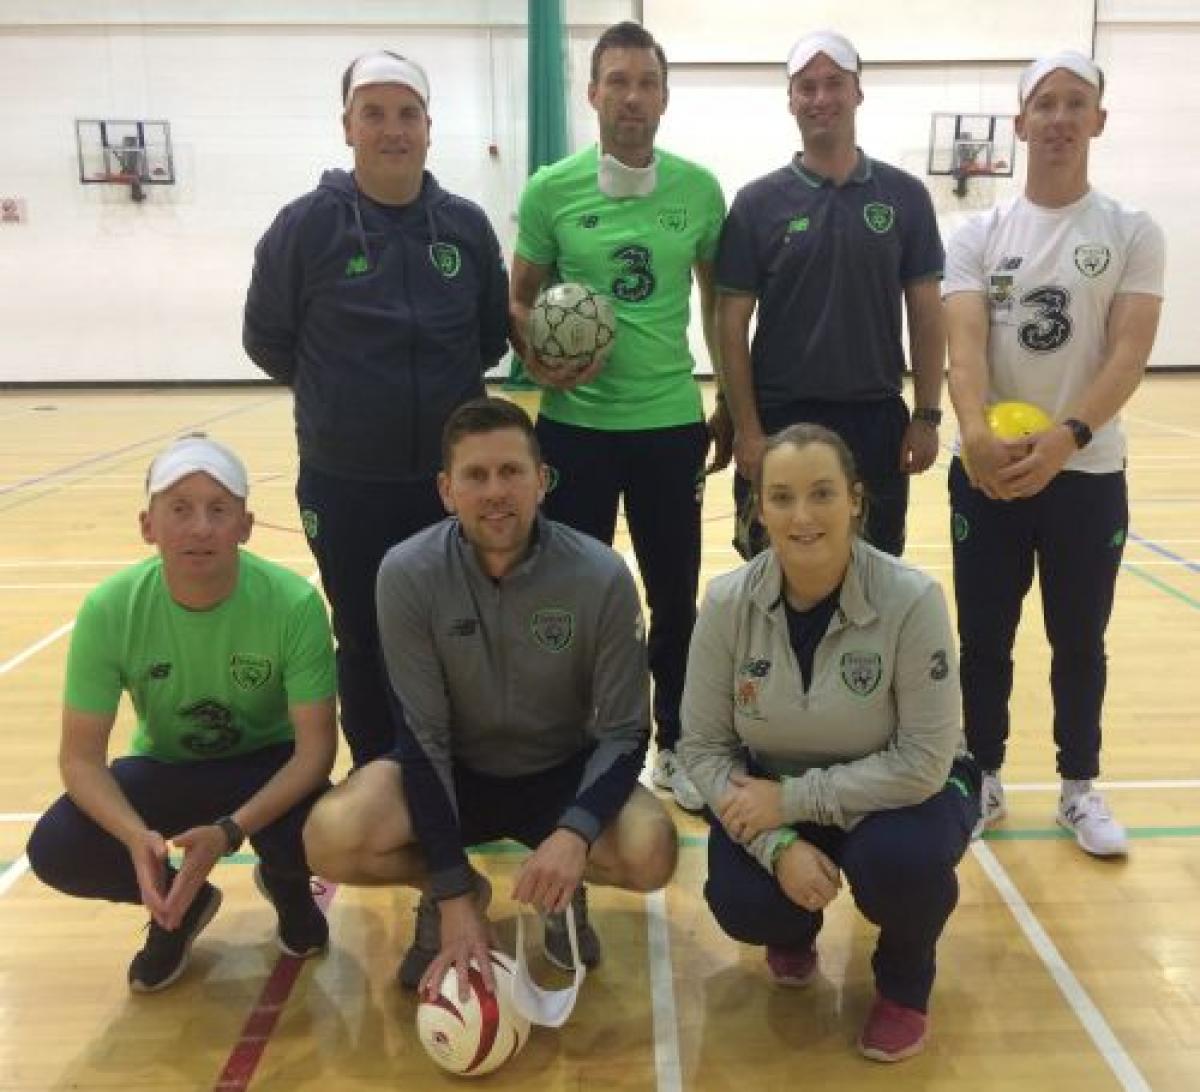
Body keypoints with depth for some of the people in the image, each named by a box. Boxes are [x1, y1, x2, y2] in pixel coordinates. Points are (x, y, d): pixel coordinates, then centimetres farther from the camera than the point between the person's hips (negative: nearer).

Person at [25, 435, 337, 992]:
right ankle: (177, 902, 10)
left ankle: (285, 885, 10)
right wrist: (136, 836, -37)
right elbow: (80, 756, -17)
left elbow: (316, 746, -24)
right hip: (162, 767, 2)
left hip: (266, 764, -1)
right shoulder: (109, 609, -23)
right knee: (55, 850, -23)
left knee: (310, 839, -32)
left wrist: (229, 831, -39)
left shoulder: (294, 603, -28)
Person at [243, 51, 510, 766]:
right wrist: (340, 398, 4)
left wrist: (444, 390, 4)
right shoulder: (307, 225, -7)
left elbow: (494, 334, 12)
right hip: (343, 483, -2)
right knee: (365, 643, 12)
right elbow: (266, 338, 1)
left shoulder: (467, 225, 0)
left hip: (452, 477, 2)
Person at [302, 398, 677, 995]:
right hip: (455, 772, 1)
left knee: (651, 851, -30)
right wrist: (452, 897, -22)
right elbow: (422, 735, -17)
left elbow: (624, 731, -15)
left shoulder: (601, 576, -21)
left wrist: (576, 831, -36)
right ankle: (454, 893, 6)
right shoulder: (408, 573, -20)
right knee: (332, 837, -27)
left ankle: (565, 887, 8)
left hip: (562, 773, 0)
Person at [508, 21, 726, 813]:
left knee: (676, 595, 11)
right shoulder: (551, 190, -3)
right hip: (575, 424, -1)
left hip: (671, 421, 2)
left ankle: (678, 746, 30)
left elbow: (717, 298, 11)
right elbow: (521, 298, 4)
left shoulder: (699, 189, 1)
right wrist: (537, 357, -16)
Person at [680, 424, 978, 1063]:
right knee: (741, 907, -23)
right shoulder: (728, 602, -18)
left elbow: (924, 761, -24)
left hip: (901, 789, -2)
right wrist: (778, 844, -24)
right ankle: (793, 933, 19)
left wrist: (795, 800, -25)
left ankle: (904, 983, 5)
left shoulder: (912, 600, -26)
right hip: (772, 793, 2)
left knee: (894, 860, -33)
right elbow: (702, 746, -11)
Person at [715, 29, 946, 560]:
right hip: (781, 418, -1)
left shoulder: (905, 196, 3)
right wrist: (746, 429, -9)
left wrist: (926, 415, -1)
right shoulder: (758, 202, -1)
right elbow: (732, 322, -3)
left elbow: (925, 313, 5)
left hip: (877, 418, 2)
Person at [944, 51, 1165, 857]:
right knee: (984, 637, 9)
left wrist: (1066, 437, -29)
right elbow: (964, 344, -10)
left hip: (1089, 474, 0)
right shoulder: (980, 234, 3)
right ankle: (984, 778, 26)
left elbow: (1129, 354, -11)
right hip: (987, 471, 1)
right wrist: (976, 432, -29)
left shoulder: (1133, 233, 1)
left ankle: (1080, 788, 28)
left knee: (1080, 641, 11)